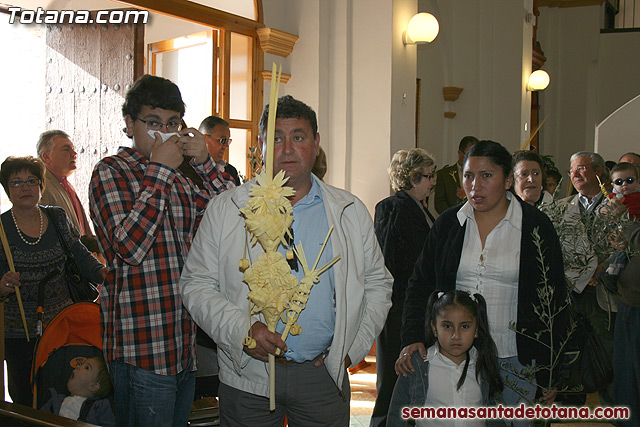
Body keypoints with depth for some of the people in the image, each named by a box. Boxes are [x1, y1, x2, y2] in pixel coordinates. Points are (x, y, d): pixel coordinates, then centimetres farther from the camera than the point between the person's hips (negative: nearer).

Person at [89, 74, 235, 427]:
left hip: (184, 343, 7)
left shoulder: (179, 179, 17)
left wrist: (205, 163, -2)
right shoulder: (111, 173, -5)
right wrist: (160, 171, -15)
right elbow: (129, 246, -20)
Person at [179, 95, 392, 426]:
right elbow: (197, 285, 0)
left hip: (323, 375, 1)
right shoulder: (224, 210, 1)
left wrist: (353, 347, 1)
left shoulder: (351, 212, 6)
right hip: (248, 377, -1)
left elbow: (377, 284, 12)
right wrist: (241, 330, -14)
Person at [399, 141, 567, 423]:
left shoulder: (535, 226, -2)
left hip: (514, 362, -2)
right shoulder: (448, 224, 5)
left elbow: (554, 303, 1)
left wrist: (549, 376, -1)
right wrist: (412, 338, -6)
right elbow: (420, 286, 10)